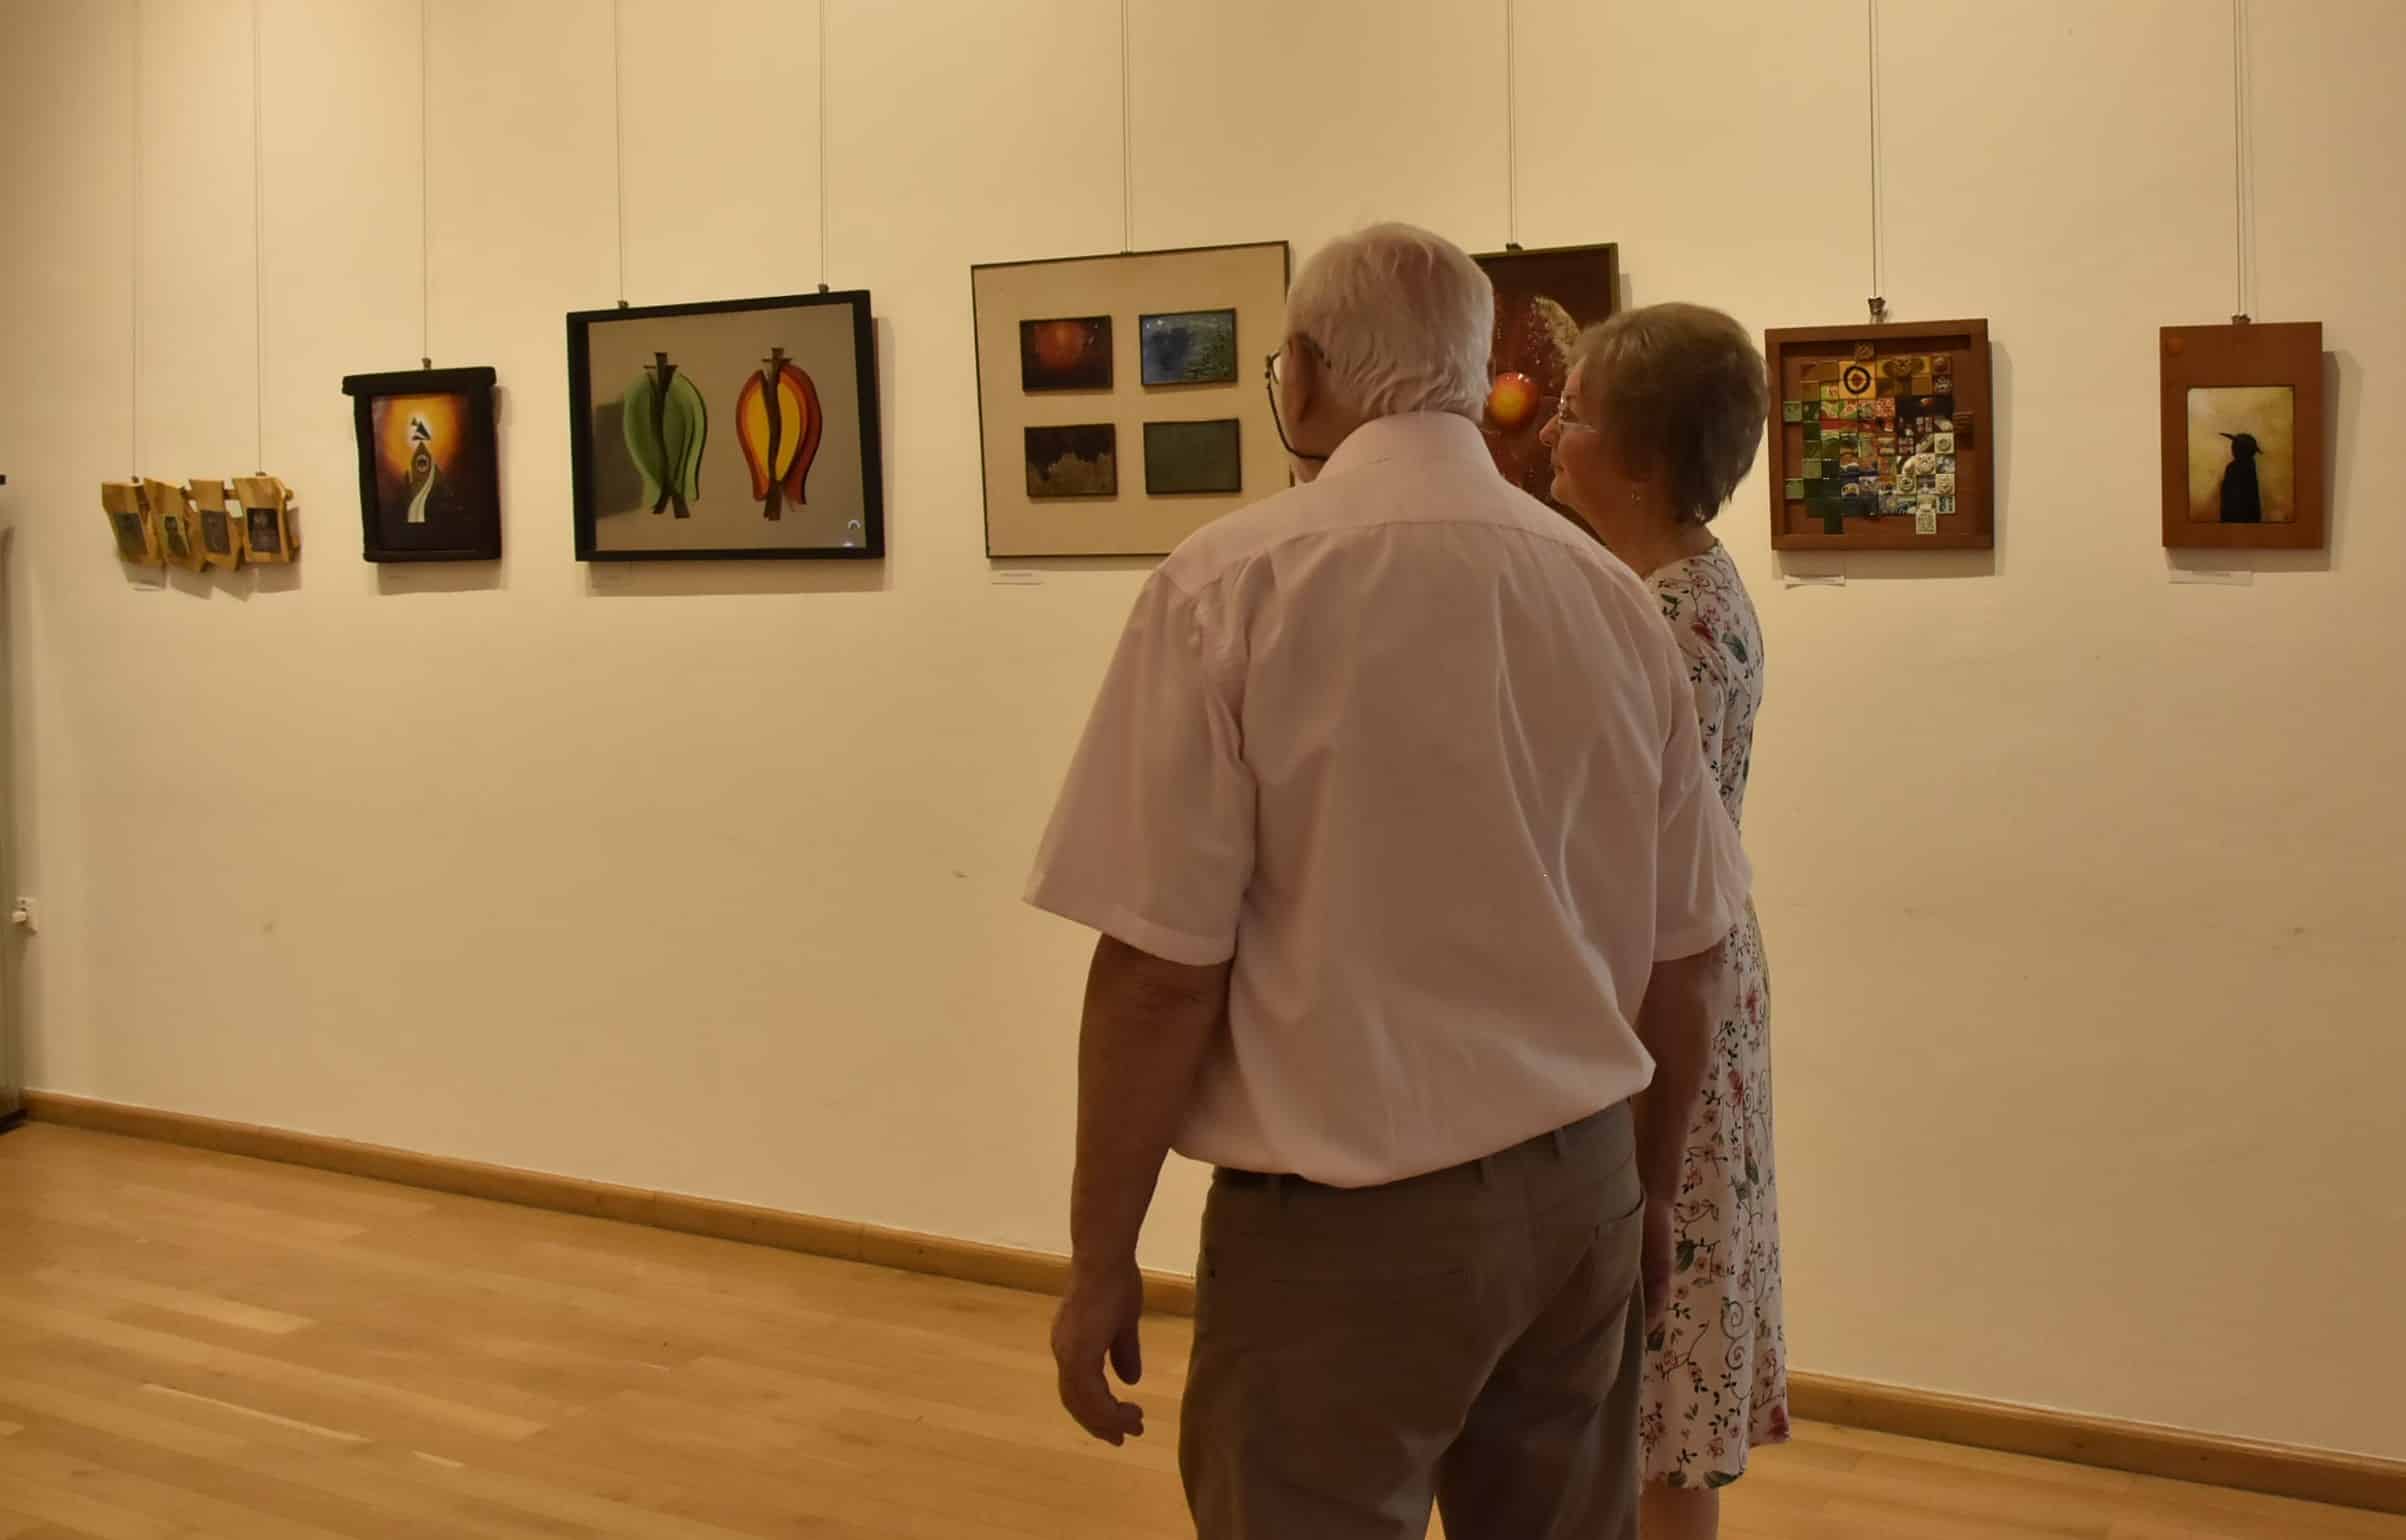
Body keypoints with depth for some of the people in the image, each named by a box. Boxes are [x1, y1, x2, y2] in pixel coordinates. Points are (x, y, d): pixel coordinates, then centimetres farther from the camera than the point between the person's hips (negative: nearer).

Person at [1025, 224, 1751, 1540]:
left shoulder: (1232, 588, -13)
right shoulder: (1612, 594, 3)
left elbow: (1160, 971, -16)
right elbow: (1686, 954, 9)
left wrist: (1099, 1258, -4)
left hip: (1345, 1229, -5)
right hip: (1579, 1196, 5)